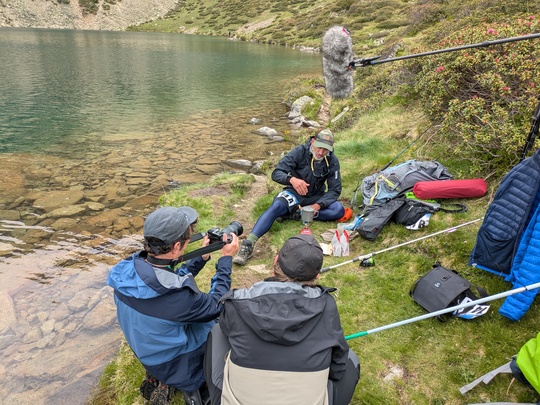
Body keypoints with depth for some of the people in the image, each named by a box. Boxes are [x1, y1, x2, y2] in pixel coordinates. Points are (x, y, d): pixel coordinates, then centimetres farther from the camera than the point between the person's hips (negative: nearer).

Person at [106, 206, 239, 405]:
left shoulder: (126, 271, -18)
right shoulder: (177, 296, -39)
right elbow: (216, 305, -19)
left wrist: (202, 257, -2)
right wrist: (226, 260, -12)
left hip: (148, 354, 6)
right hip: (176, 365, -6)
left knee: (211, 320, 23)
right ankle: (190, 385, 14)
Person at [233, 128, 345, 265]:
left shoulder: (333, 161, -11)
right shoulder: (300, 151, -17)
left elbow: (335, 190, -10)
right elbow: (276, 173, -22)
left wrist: (318, 205, -28)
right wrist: (291, 179, -44)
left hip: (316, 197, 3)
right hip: (294, 193, -2)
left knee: (339, 210, -25)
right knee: (276, 206, -34)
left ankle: (296, 214, -22)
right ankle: (248, 245, -43)